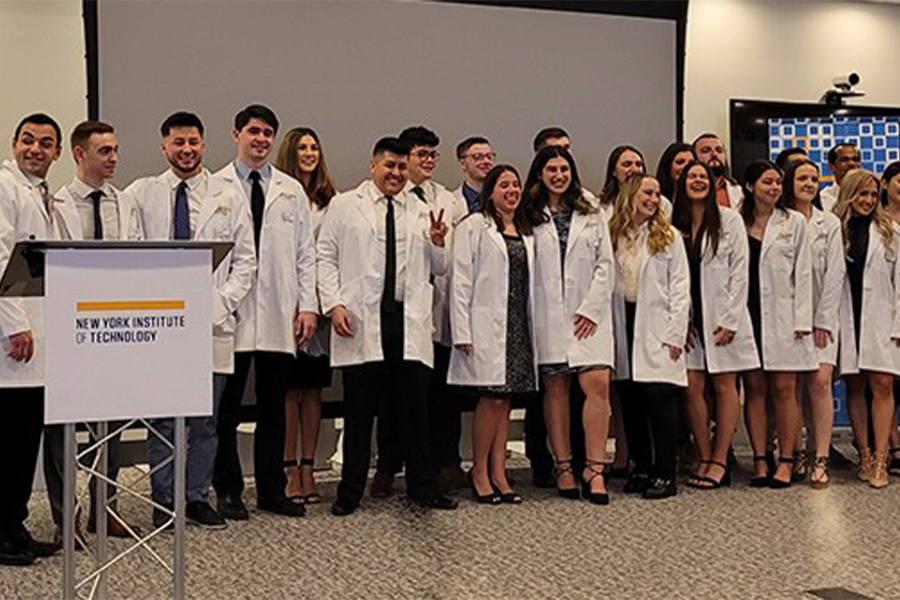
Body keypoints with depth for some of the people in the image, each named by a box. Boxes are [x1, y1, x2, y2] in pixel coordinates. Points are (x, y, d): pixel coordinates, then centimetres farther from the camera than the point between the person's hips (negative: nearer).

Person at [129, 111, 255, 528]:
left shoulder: (229, 200, 8)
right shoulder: (140, 195, 6)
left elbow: (245, 262, 7)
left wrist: (222, 303, -6)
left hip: (212, 322, 1)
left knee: (205, 419, 7)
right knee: (162, 418, 3)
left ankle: (197, 498, 18)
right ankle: (163, 501, 13)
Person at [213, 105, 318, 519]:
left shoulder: (291, 191, 13)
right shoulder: (214, 188, 2)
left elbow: (305, 253, 12)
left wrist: (308, 305, 4)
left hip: (279, 315, 3)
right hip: (229, 314, -3)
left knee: (274, 407, 9)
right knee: (227, 407, 4)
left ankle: (271, 490, 18)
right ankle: (228, 491, 15)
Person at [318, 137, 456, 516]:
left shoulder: (421, 212, 16)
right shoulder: (343, 206, 9)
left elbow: (439, 270, 18)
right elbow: (326, 259, 4)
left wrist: (438, 243, -3)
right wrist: (334, 304, -8)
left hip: (410, 321, 2)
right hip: (361, 321, -2)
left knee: (415, 409, 4)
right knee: (359, 410, 3)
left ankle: (422, 488, 16)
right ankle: (350, 492, 13)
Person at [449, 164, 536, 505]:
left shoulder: (526, 233, 18)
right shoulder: (474, 227, 0)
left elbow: (530, 282, 17)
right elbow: (461, 280, -7)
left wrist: (532, 327, 9)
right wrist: (462, 332, -13)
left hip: (518, 326, 6)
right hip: (487, 326, -6)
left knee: (505, 400, 6)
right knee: (492, 398, -8)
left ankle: (498, 473, 10)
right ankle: (479, 474, 3)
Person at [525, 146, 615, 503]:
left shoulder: (591, 213, 12)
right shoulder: (529, 217, 7)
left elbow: (605, 264, 7)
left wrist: (591, 308, -3)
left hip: (588, 314, 1)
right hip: (547, 314, -1)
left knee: (598, 385, -10)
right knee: (555, 389, 2)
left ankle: (594, 469, -7)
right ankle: (563, 466, 10)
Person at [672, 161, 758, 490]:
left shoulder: (729, 220, 1)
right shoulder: (674, 224, 7)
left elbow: (739, 271, -2)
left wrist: (730, 319, -9)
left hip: (722, 316, -2)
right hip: (689, 318, 2)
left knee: (724, 386, -1)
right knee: (692, 388, -2)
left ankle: (719, 461, 4)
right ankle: (703, 459, 8)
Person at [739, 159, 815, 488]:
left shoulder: (794, 222, 8)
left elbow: (803, 273, 5)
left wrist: (802, 320, -4)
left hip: (782, 316, 0)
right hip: (747, 313, 1)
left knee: (784, 389, -2)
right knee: (754, 388, 3)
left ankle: (785, 461, 5)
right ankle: (759, 461, 8)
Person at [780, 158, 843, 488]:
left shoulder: (829, 224, 10)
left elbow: (834, 274, 4)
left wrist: (822, 321, -4)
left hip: (821, 315, 0)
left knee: (820, 382, -11)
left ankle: (821, 460, -10)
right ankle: (794, 454, 9)